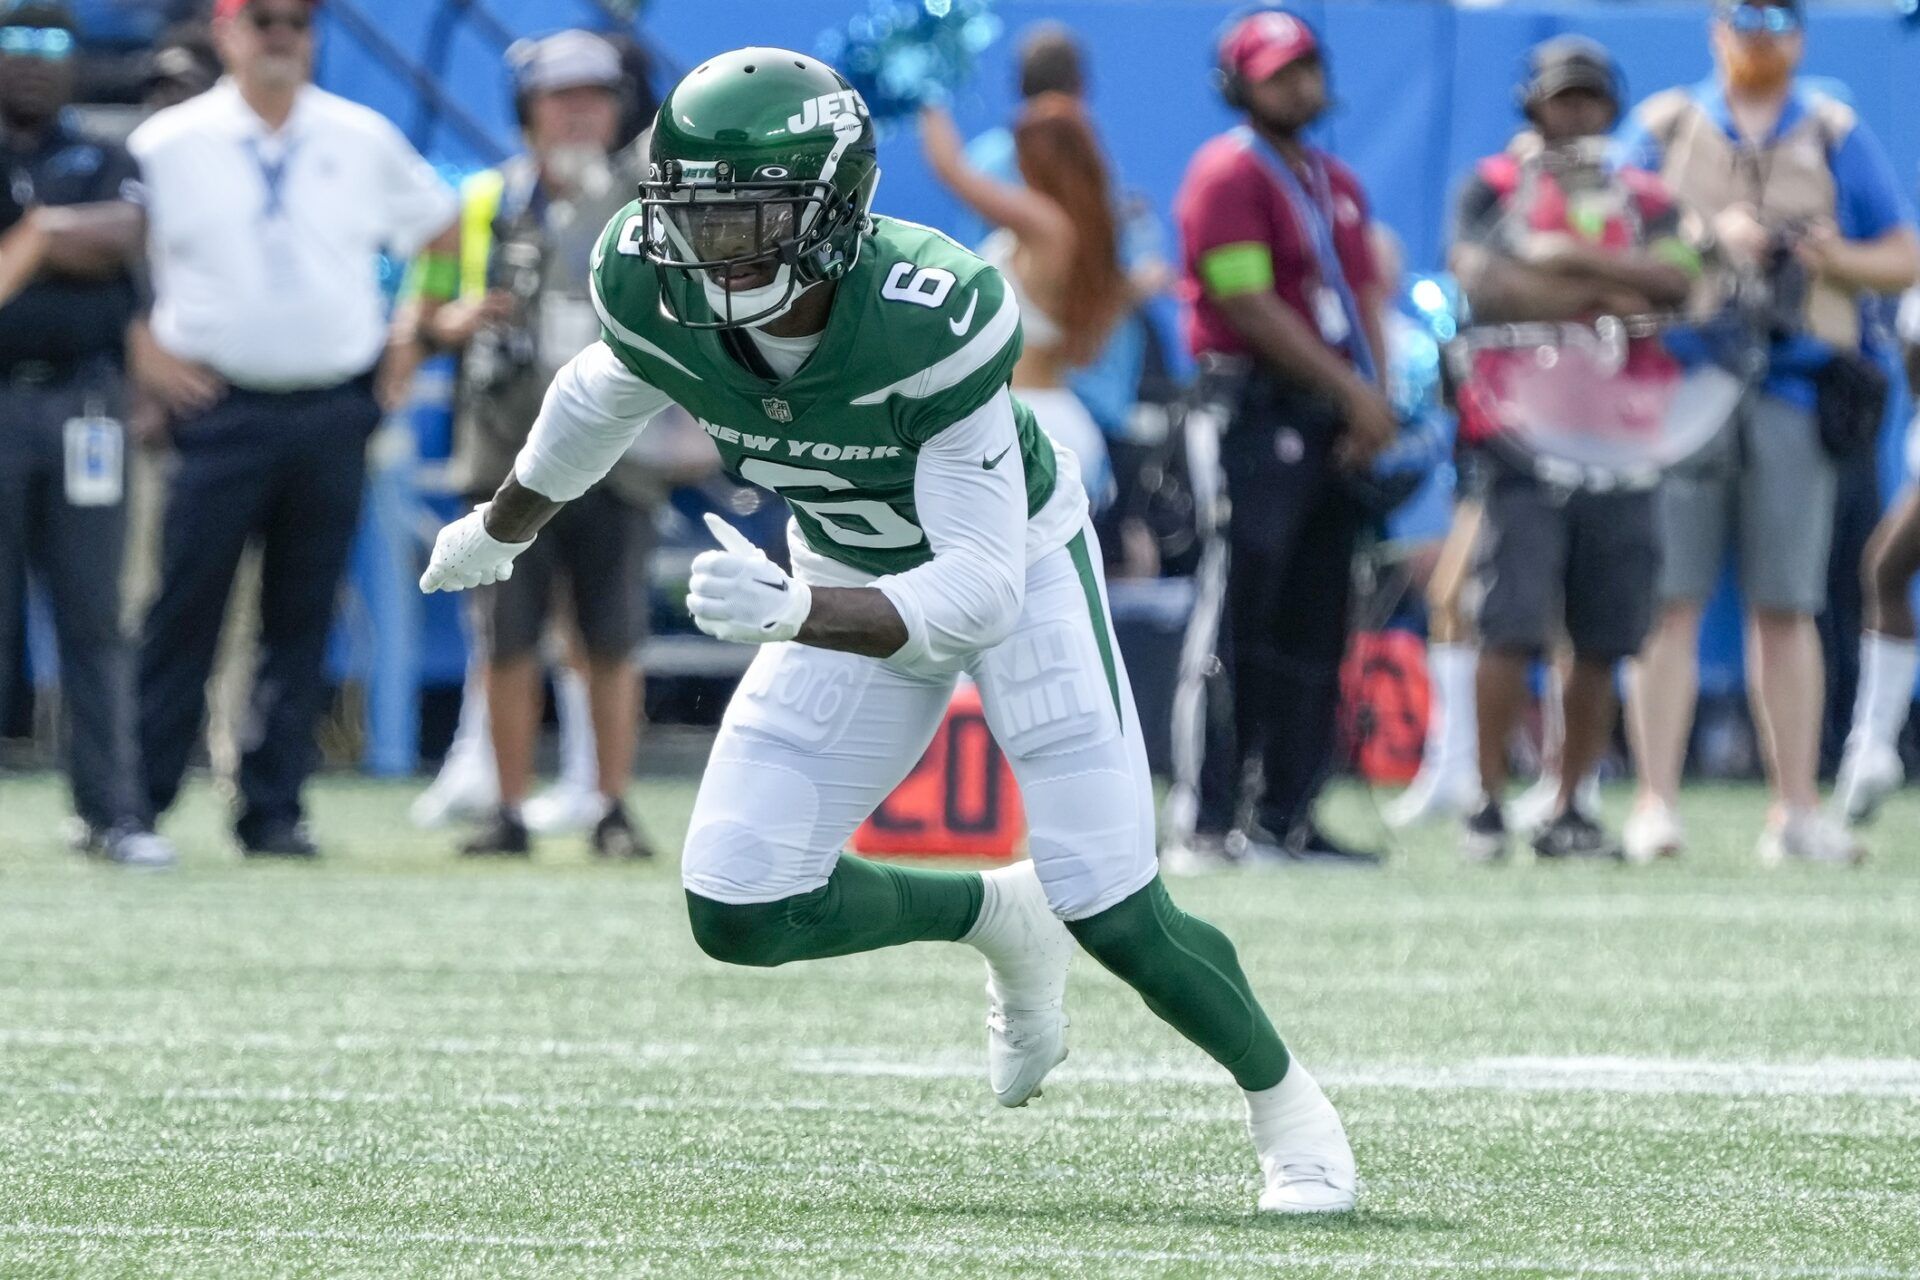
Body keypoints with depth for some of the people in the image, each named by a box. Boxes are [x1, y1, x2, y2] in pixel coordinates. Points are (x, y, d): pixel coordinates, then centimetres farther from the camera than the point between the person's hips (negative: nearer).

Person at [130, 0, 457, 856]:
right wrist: (152, 351, -4)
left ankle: (275, 809, 8)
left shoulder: (363, 141, 8)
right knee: (184, 614, -4)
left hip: (336, 419, 2)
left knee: (304, 619, 4)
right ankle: (134, 801, 2)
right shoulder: (169, 144, 1)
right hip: (222, 409, -2)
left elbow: (447, 238, 18)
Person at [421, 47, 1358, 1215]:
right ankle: (994, 919, 21)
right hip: (854, 577, 5)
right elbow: (606, 399, 3)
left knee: (1113, 912, -11)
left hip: (1016, 558, -5)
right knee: (744, 912, -8)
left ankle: (1285, 1101, 18)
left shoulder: (937, 318, -38)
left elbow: (980, 594, -37)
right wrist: (498, 532, 20)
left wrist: (794, 612, -53)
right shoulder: (654, 289, -24)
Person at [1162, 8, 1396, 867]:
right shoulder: (1228, 175, -6)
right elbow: (1250, 309, -13)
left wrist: (1370, 408, 0)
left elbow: (1363, 302, 17)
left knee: (1315, 631, 7)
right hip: (1256, 405, -8)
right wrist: (1351, 390, -14)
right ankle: (1204, 818, -9)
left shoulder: (1337, 184, 20)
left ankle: (1285, 819, 10)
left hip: (1333, 428, 8)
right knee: (1241, 620, -10)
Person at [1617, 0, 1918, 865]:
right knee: (1667, 601, -7)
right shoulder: (1663, 128, 12)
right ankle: (1655, 803, -8)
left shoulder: (1836, 137, 13)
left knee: (1786, 608, 1)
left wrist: (1836, 259, -9)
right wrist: (1704, 241, -10)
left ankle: (1796, 810, 5)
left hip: (1792, 390, 1)